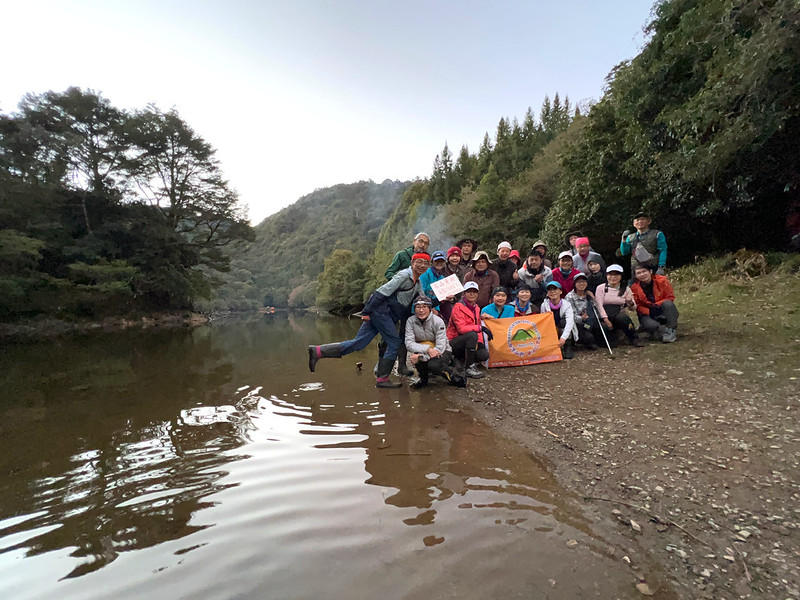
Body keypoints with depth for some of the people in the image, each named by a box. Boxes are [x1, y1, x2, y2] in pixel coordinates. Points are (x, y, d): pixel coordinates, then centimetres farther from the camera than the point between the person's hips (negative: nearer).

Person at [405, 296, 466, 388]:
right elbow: (409, 343, -18)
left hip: (442, 352, -3)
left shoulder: (438, 321, -19)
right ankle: (423, 379, -1)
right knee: (414, 355, -31)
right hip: (424, 351, 3)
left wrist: (421, 357, -37)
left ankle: (456, 377, -7)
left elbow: (440, 347, -24)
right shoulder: (410, 321, -11)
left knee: (433, 365, -35)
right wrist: (427, 349, -34)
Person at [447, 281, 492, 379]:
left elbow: (478, 327, 11)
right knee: (472, 335, -34)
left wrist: (480, 342, -6)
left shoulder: (476, 308, 10)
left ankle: (462, 360, 11)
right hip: (454, 343, -7)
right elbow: (461, 328, -25)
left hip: (468, 341, 7)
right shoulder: (458, 307, -15)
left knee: (484, 355, -17)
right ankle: (469, 367, -22)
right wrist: (480, 328, -26)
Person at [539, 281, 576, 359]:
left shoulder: (567, 305, -16)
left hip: (566, 336, -2)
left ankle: (568, 348, -15)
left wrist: (563, 338, -44)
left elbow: (569, 323, -30)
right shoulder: (544, 305, -7)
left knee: (563, 321, -29)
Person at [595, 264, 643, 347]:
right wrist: (606, 319, -18)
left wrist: (630, 303, -17)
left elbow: (633, 309, 8)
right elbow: (599, 305, -4)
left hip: (620, 316, 1)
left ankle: (634, 339, -16)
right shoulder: (601, 288, 6)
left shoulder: (626, 289, 11)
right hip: (605, 317, -1)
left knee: (622, 317, -35)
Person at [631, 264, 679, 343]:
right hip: (648, 314, -2)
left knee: (668, 304, -33)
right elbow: (637, 305, -3)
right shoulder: (634, 288, -7)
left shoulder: (662, 280, -9)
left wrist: (656, 305, -21)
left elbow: (670, 297, -6)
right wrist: (649, 312, -21)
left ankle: (671, 331, -19)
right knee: (652, 326, -35)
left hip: (663, 311, 2)